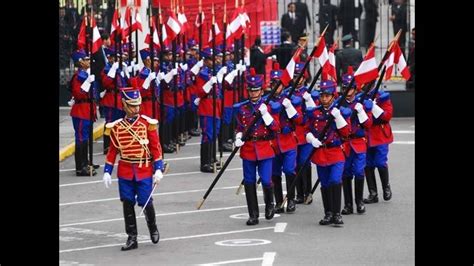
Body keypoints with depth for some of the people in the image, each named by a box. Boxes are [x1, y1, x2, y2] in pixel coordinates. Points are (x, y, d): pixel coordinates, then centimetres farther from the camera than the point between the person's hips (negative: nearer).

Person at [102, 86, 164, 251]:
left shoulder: (148, 124, -3)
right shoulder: (116, 127, 2)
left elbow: (156, 148, -1)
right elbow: (113, 151, 8)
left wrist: (158, 169, -7)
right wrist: (107, 172, 5)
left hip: (145, 171, -2)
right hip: (125, 172, 2)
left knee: (145, 203, -2)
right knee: (127, 203, 4)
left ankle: (153, 227, 27)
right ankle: (132, 238, 14)